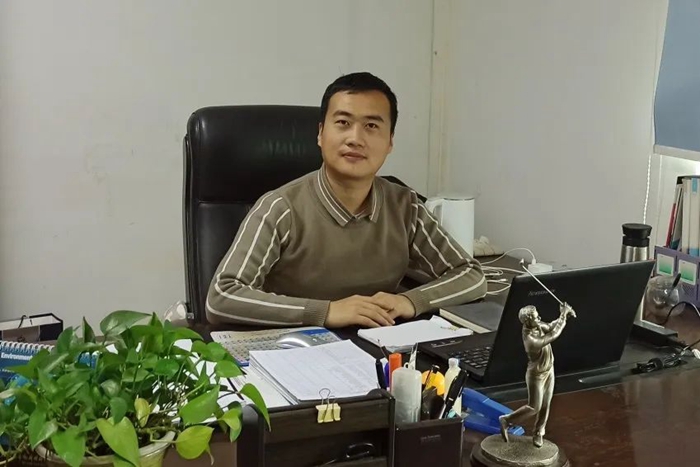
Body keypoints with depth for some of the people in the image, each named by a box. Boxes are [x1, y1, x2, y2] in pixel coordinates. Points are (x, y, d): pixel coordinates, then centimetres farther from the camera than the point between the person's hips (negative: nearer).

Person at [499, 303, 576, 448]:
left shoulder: (536, 326, -14)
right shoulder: (531, 340, -38)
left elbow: (551, 327, 2)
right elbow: (553, 335, -33)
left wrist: (563, 315, -16)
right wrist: (564, 315, -27)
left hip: (548, 371, 8)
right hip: (536, 375, -7)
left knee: (545, 405, 15)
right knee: (534, 407, 2)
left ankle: (538, 433, 30)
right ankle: (507, 420, 21)